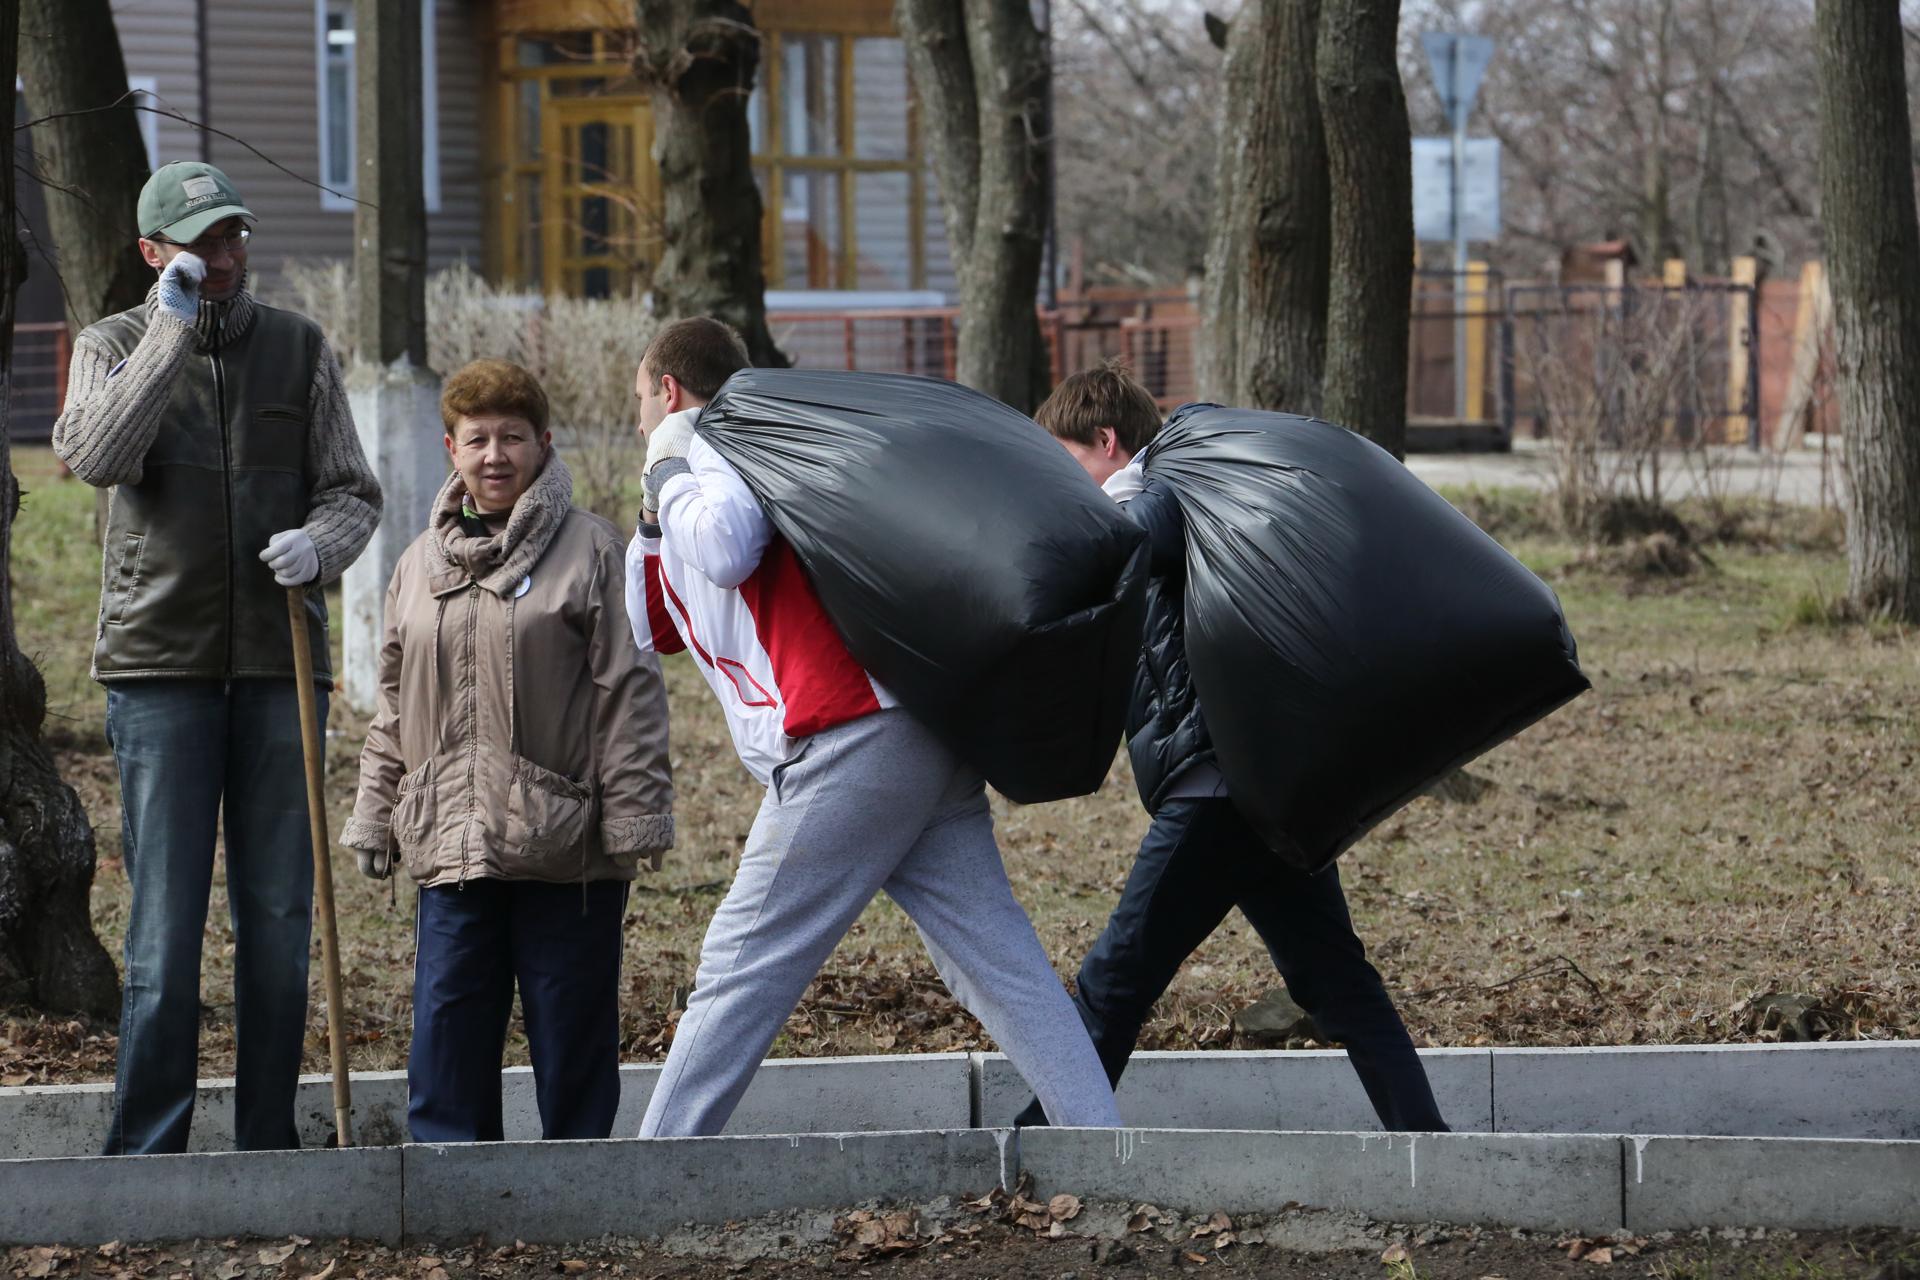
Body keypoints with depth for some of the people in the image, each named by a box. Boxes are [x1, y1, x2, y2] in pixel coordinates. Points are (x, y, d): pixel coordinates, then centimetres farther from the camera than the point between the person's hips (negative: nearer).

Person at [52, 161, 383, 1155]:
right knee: (165, 922, -4)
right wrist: (172, 333, -17)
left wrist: (318, 545, -13)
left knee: (279, 916, 5)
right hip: (159, 663, -2)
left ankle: (269, 1144, 13)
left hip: (279, 664, 3)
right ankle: (145, 1152, 1)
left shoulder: (297, 347, 10)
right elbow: (93, 456, -16)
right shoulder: (117, 345, 4)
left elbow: (352, 491, 9)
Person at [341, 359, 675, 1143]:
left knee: (571, 1033, 2)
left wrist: (635, 819, -9)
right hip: (452, 846, 4)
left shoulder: (592, 551, -1)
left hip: (566, 847, -4)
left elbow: (629, 695, -4)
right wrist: (376, 818, 17)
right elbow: (393, 712, 21)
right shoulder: (419, 566, 14)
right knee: (447, 1030, 3)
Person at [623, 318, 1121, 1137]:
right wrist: (653, 520, 23)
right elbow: (639, 637, 34)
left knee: (741, 970, -2)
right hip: (923, 746, 9)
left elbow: (726, 550, -19)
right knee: (998, 962, 2)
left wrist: (669, 472, -2)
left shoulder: (720, 442, 1)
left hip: (851, 745, -9)